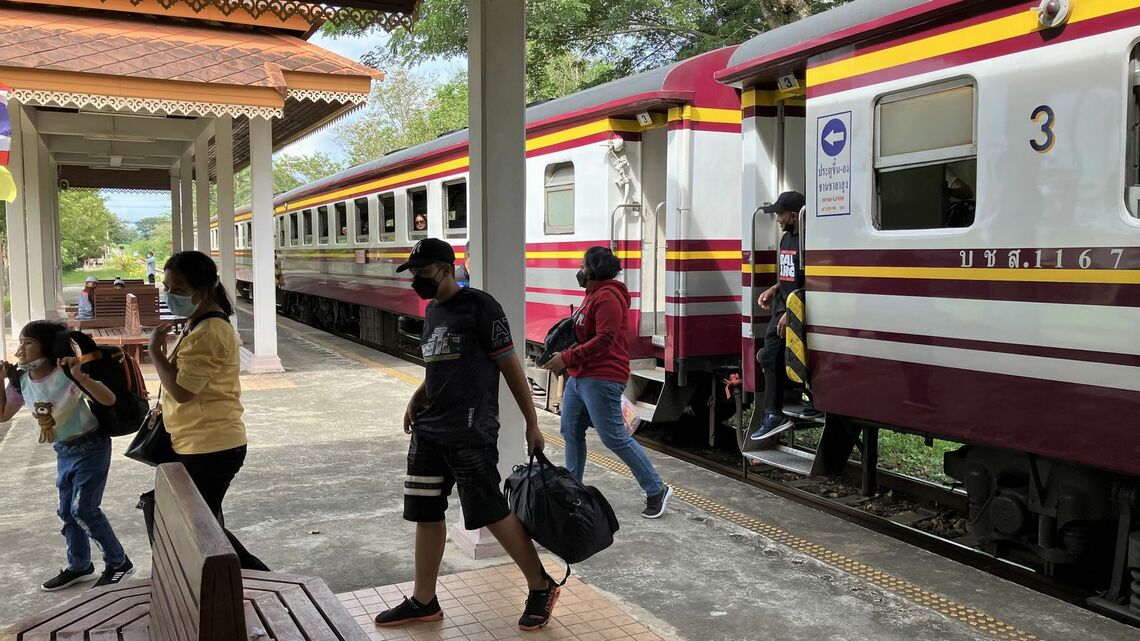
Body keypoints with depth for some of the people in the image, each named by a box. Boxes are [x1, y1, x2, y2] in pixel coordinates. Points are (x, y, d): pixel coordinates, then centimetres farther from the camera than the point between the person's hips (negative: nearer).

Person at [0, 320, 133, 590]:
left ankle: (119, 563, 7)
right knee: (67, 511, 14)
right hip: (64, 451, 7)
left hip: (90, 446, -7)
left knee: (83, 510, -9)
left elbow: (109, 400, -30)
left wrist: (80, 377, -42)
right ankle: (79, 566, 32)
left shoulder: (66, 374, -23)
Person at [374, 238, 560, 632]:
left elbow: (510, 366, -10)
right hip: (428, 430, 8)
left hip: (470, 432, -8)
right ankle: (424, 601, 25)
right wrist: (417, 399, 9)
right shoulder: (432, 310, 13)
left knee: (491, 512, -4)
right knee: (425, 513, 11)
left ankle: (542, 587, 13)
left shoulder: (478, 306, -11)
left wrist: (532, 424, -9)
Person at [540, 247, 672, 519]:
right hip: (579, 376, 11)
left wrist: (567, 358, -24)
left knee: (615, 438, -7)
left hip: (601, 379, -11)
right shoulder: (593, 294, 18)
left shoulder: (607, 297, -16)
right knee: (571, 432, 13)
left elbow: (604, 340, -23)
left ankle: (656, 491, 2)